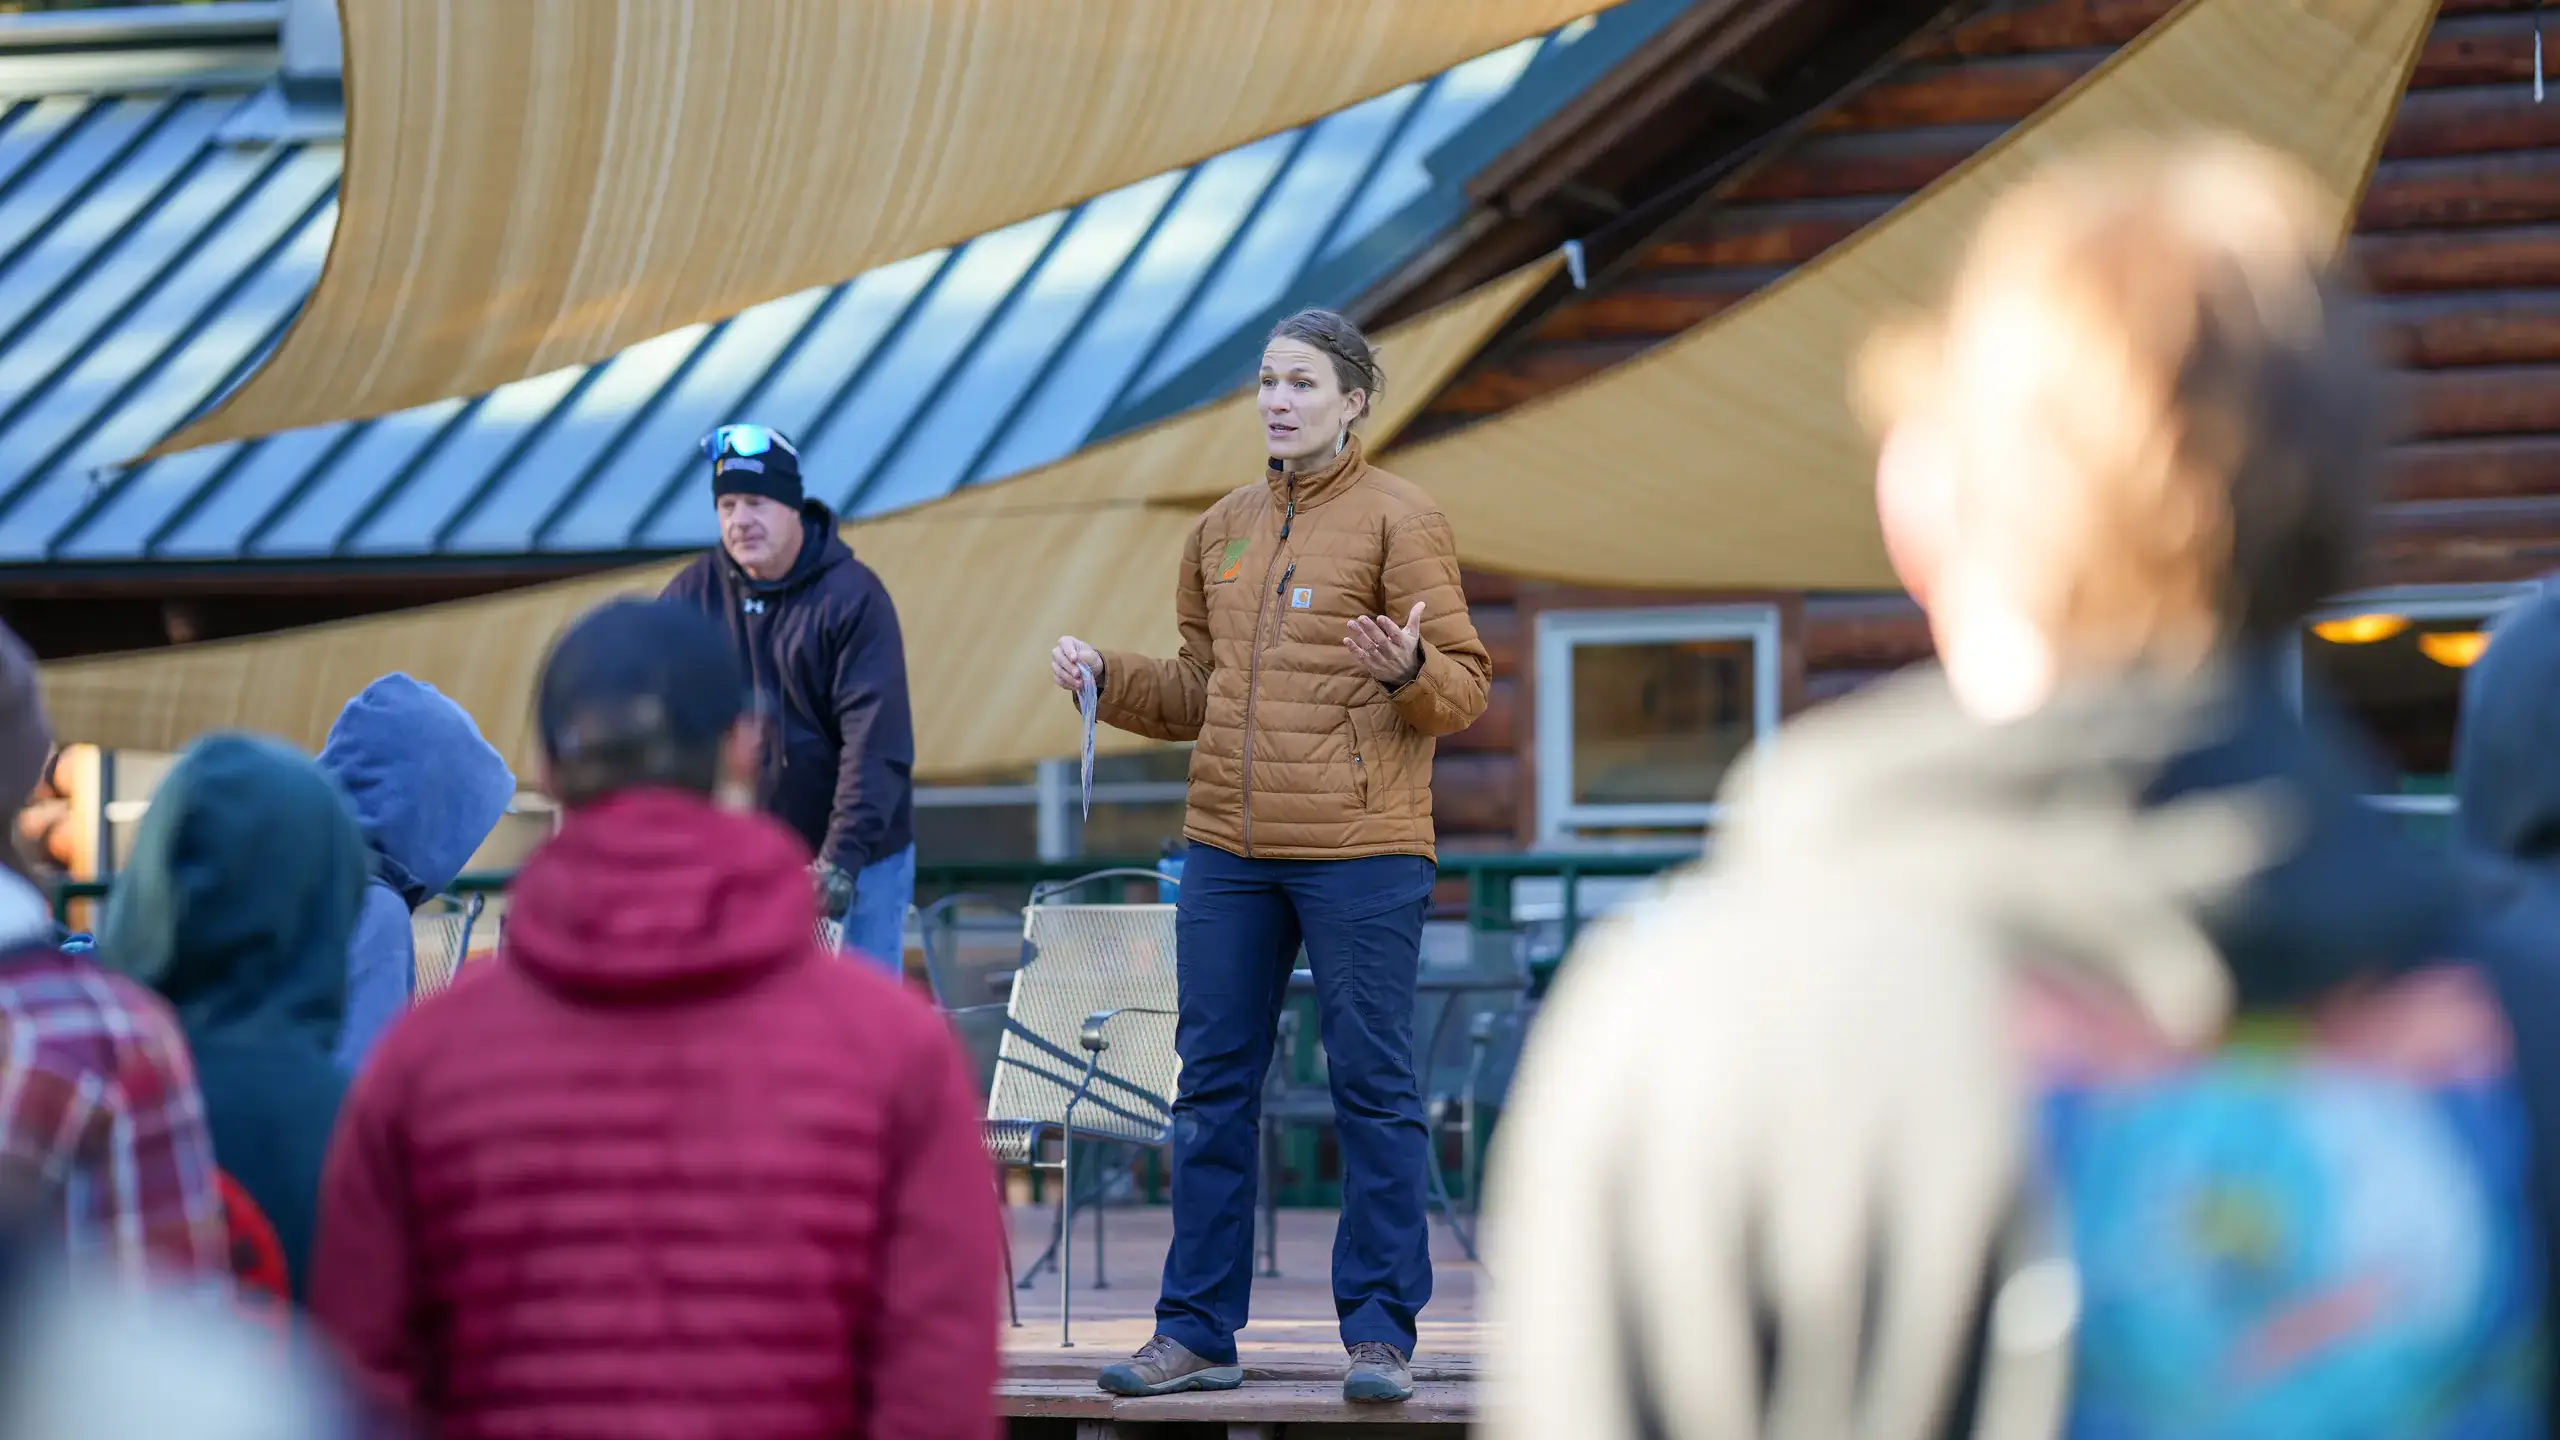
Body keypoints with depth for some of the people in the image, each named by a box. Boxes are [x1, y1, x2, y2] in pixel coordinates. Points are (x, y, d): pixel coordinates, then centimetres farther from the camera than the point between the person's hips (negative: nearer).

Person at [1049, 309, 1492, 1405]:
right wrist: (1105, 679, 8)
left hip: (1359, 855, -6)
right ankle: (1196, 1332, 14)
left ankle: (1380, 1333, 5)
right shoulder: (1224, 529, 15)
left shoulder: (1398, 520, -2)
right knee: (1211, 1088, 7)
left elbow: (1466, 687, -4)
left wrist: (1407, 671, -25)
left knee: (1373, 1090, -1)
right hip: (1228, 852, 6)